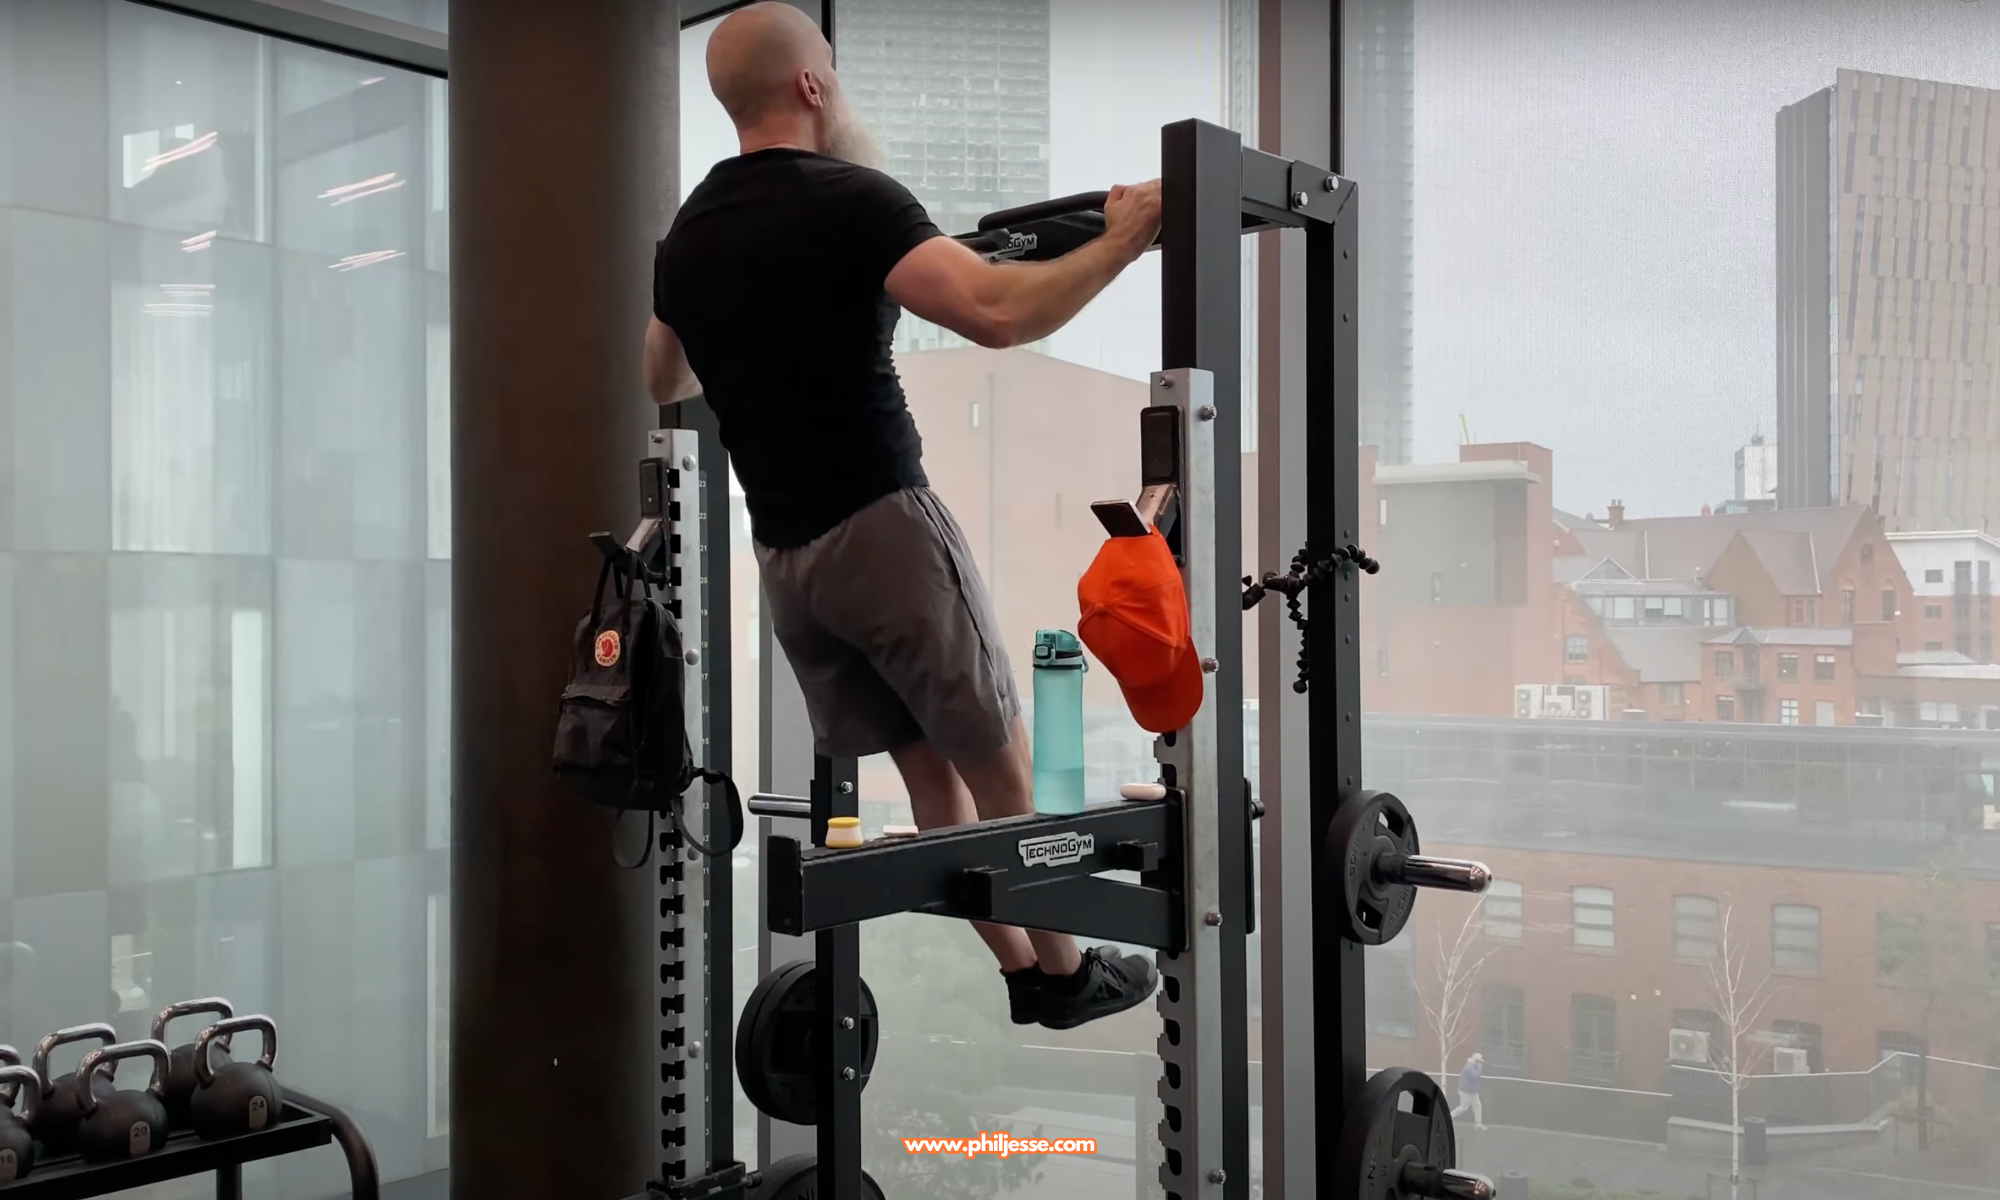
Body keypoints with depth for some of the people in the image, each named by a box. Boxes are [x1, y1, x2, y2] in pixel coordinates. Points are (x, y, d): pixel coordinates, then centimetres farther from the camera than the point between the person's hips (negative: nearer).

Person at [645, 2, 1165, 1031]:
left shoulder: (687, 235, 11)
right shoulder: (845, 200, -13)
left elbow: (664, 385, 27)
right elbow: (995, 313, -28)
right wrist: (1122, 240, -17)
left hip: (782, 554, 8)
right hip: (882, 529, -7)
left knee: (930, 768, 15)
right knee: (999, 762, 8)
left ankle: (1021, 970, 22)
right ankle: (1064, 971, 21)